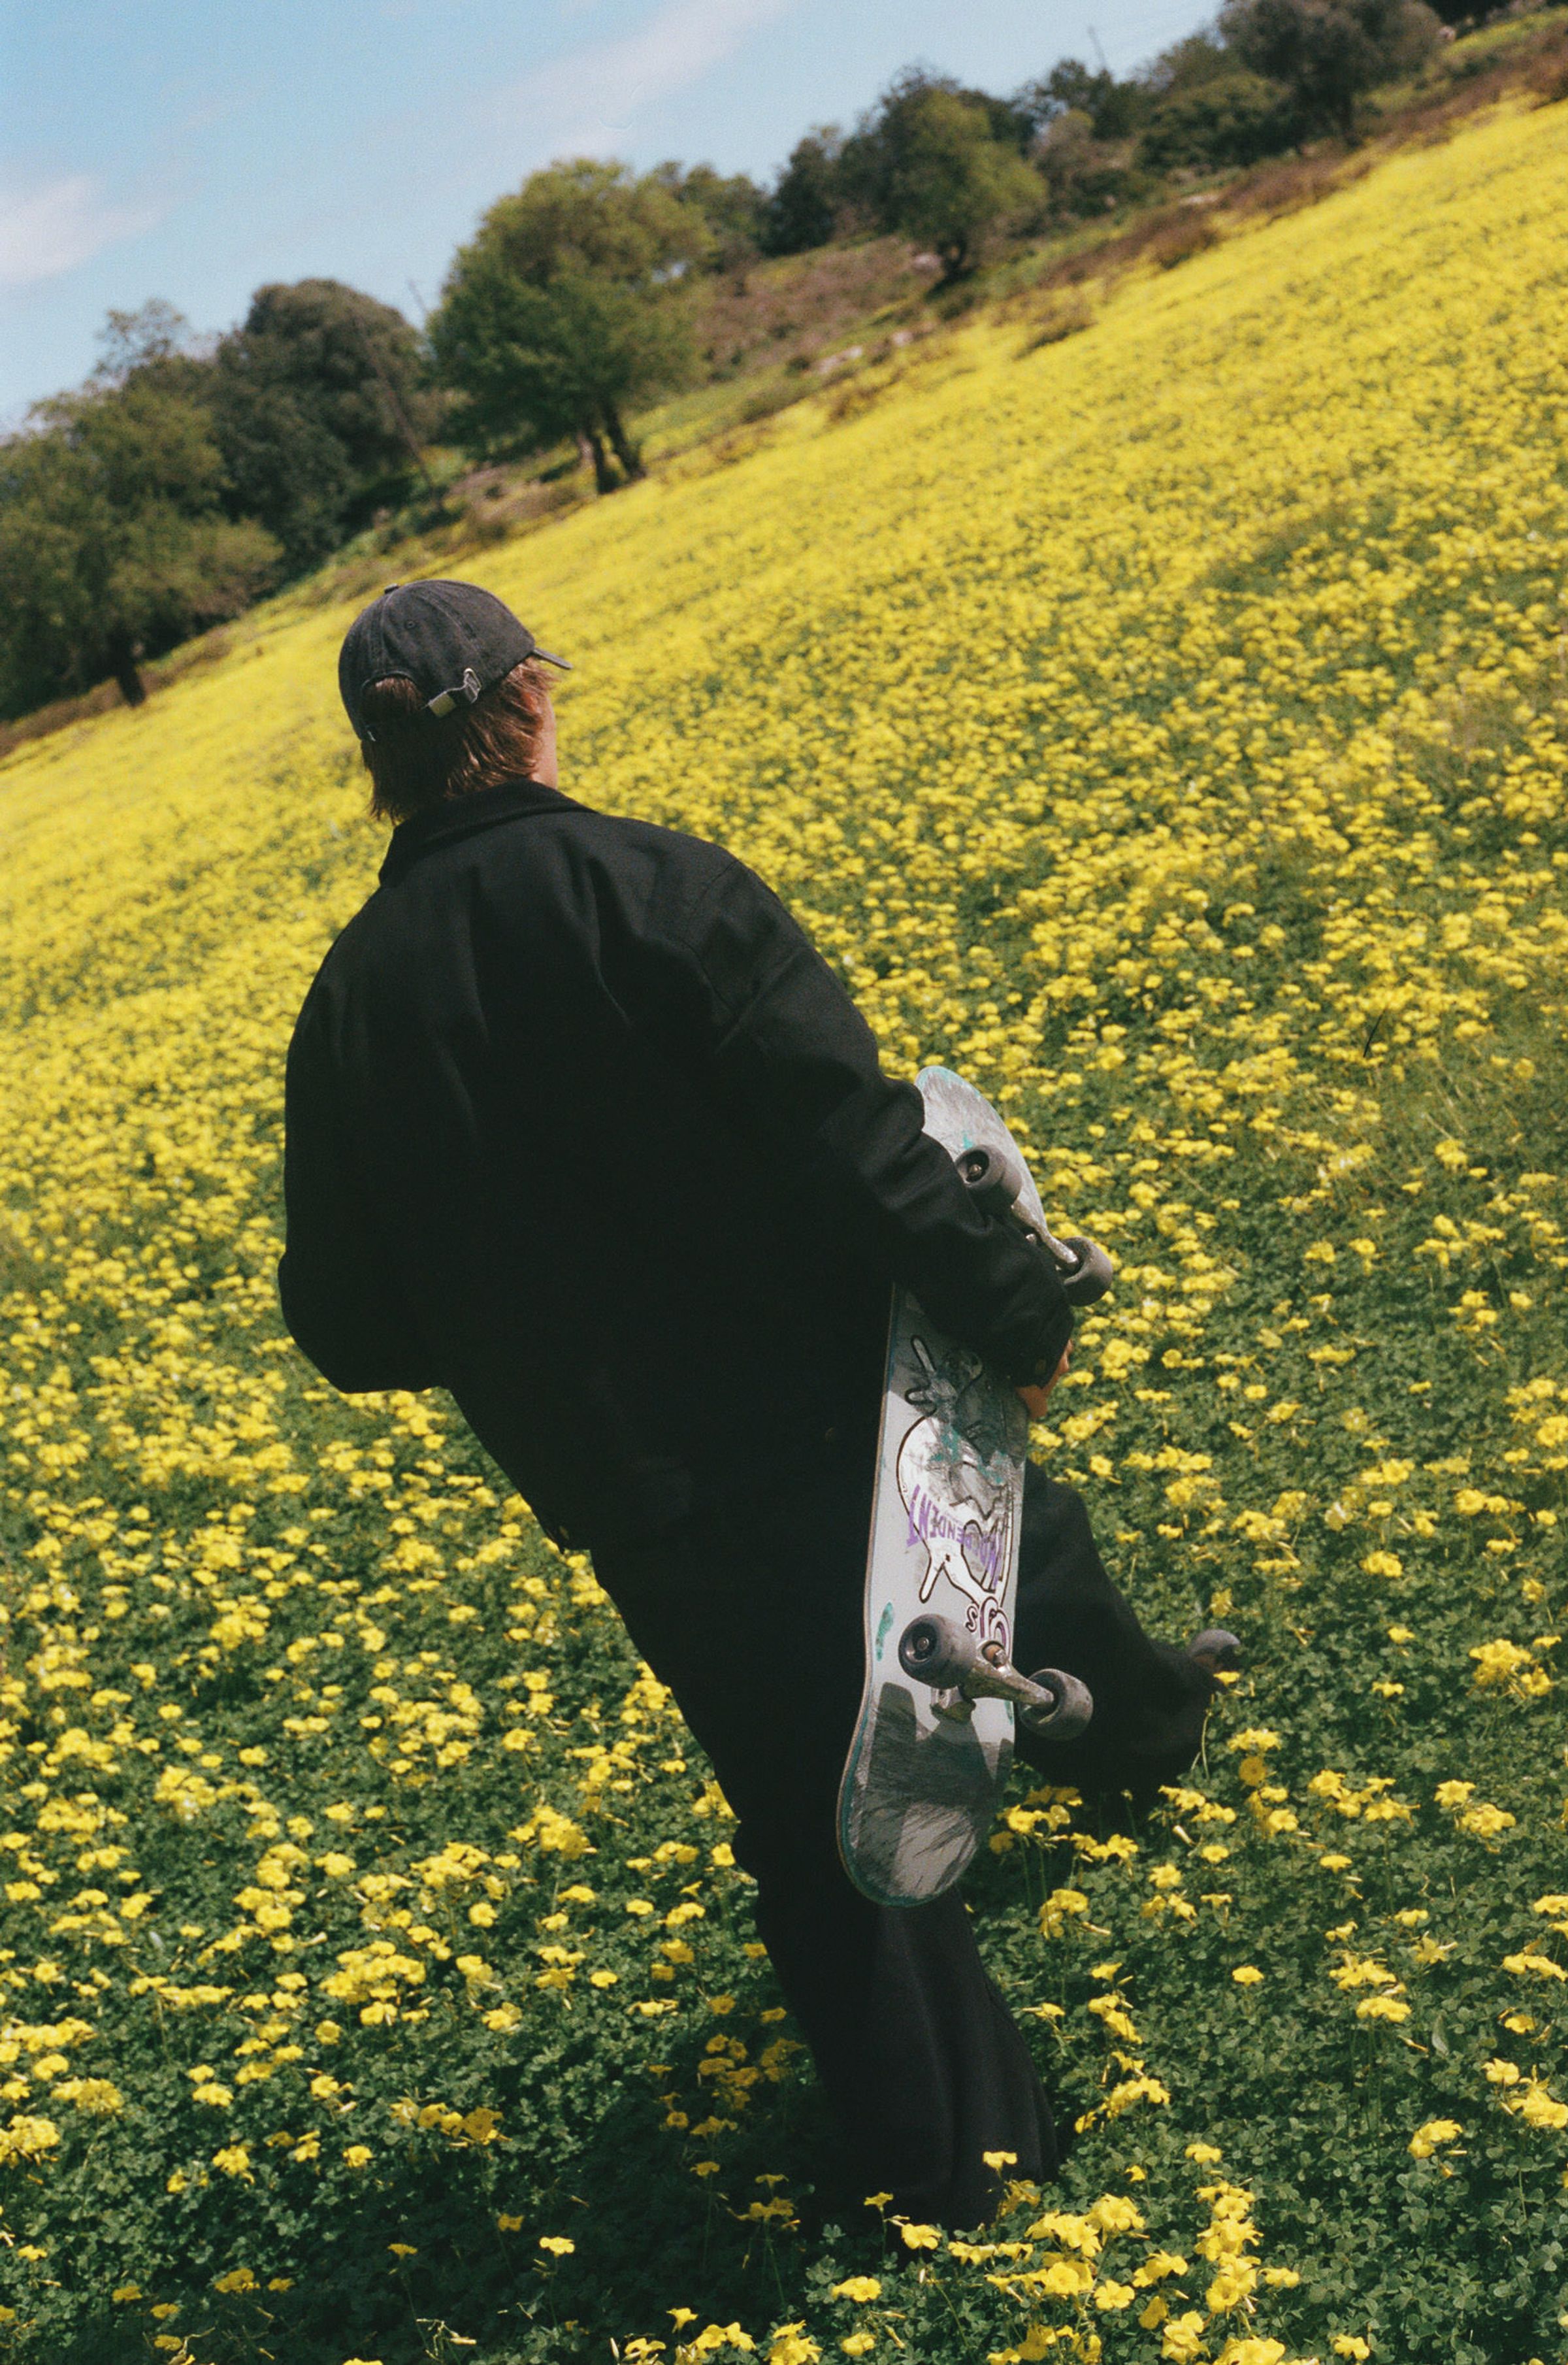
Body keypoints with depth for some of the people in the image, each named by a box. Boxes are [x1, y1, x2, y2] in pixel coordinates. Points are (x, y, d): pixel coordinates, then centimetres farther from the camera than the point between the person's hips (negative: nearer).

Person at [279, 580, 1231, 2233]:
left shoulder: (353, 1001, -4)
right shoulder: (647, 884, -17)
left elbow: (352, 1333, 1)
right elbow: (848, 1142, -22)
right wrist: (1013, 1310, -11)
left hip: (632, 1498, 2)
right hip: (818, 1411, -2)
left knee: (812, 1816, 15)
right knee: (1010, 1535, 31)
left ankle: (944, 2161, 24)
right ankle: (1138, 1726, 60)